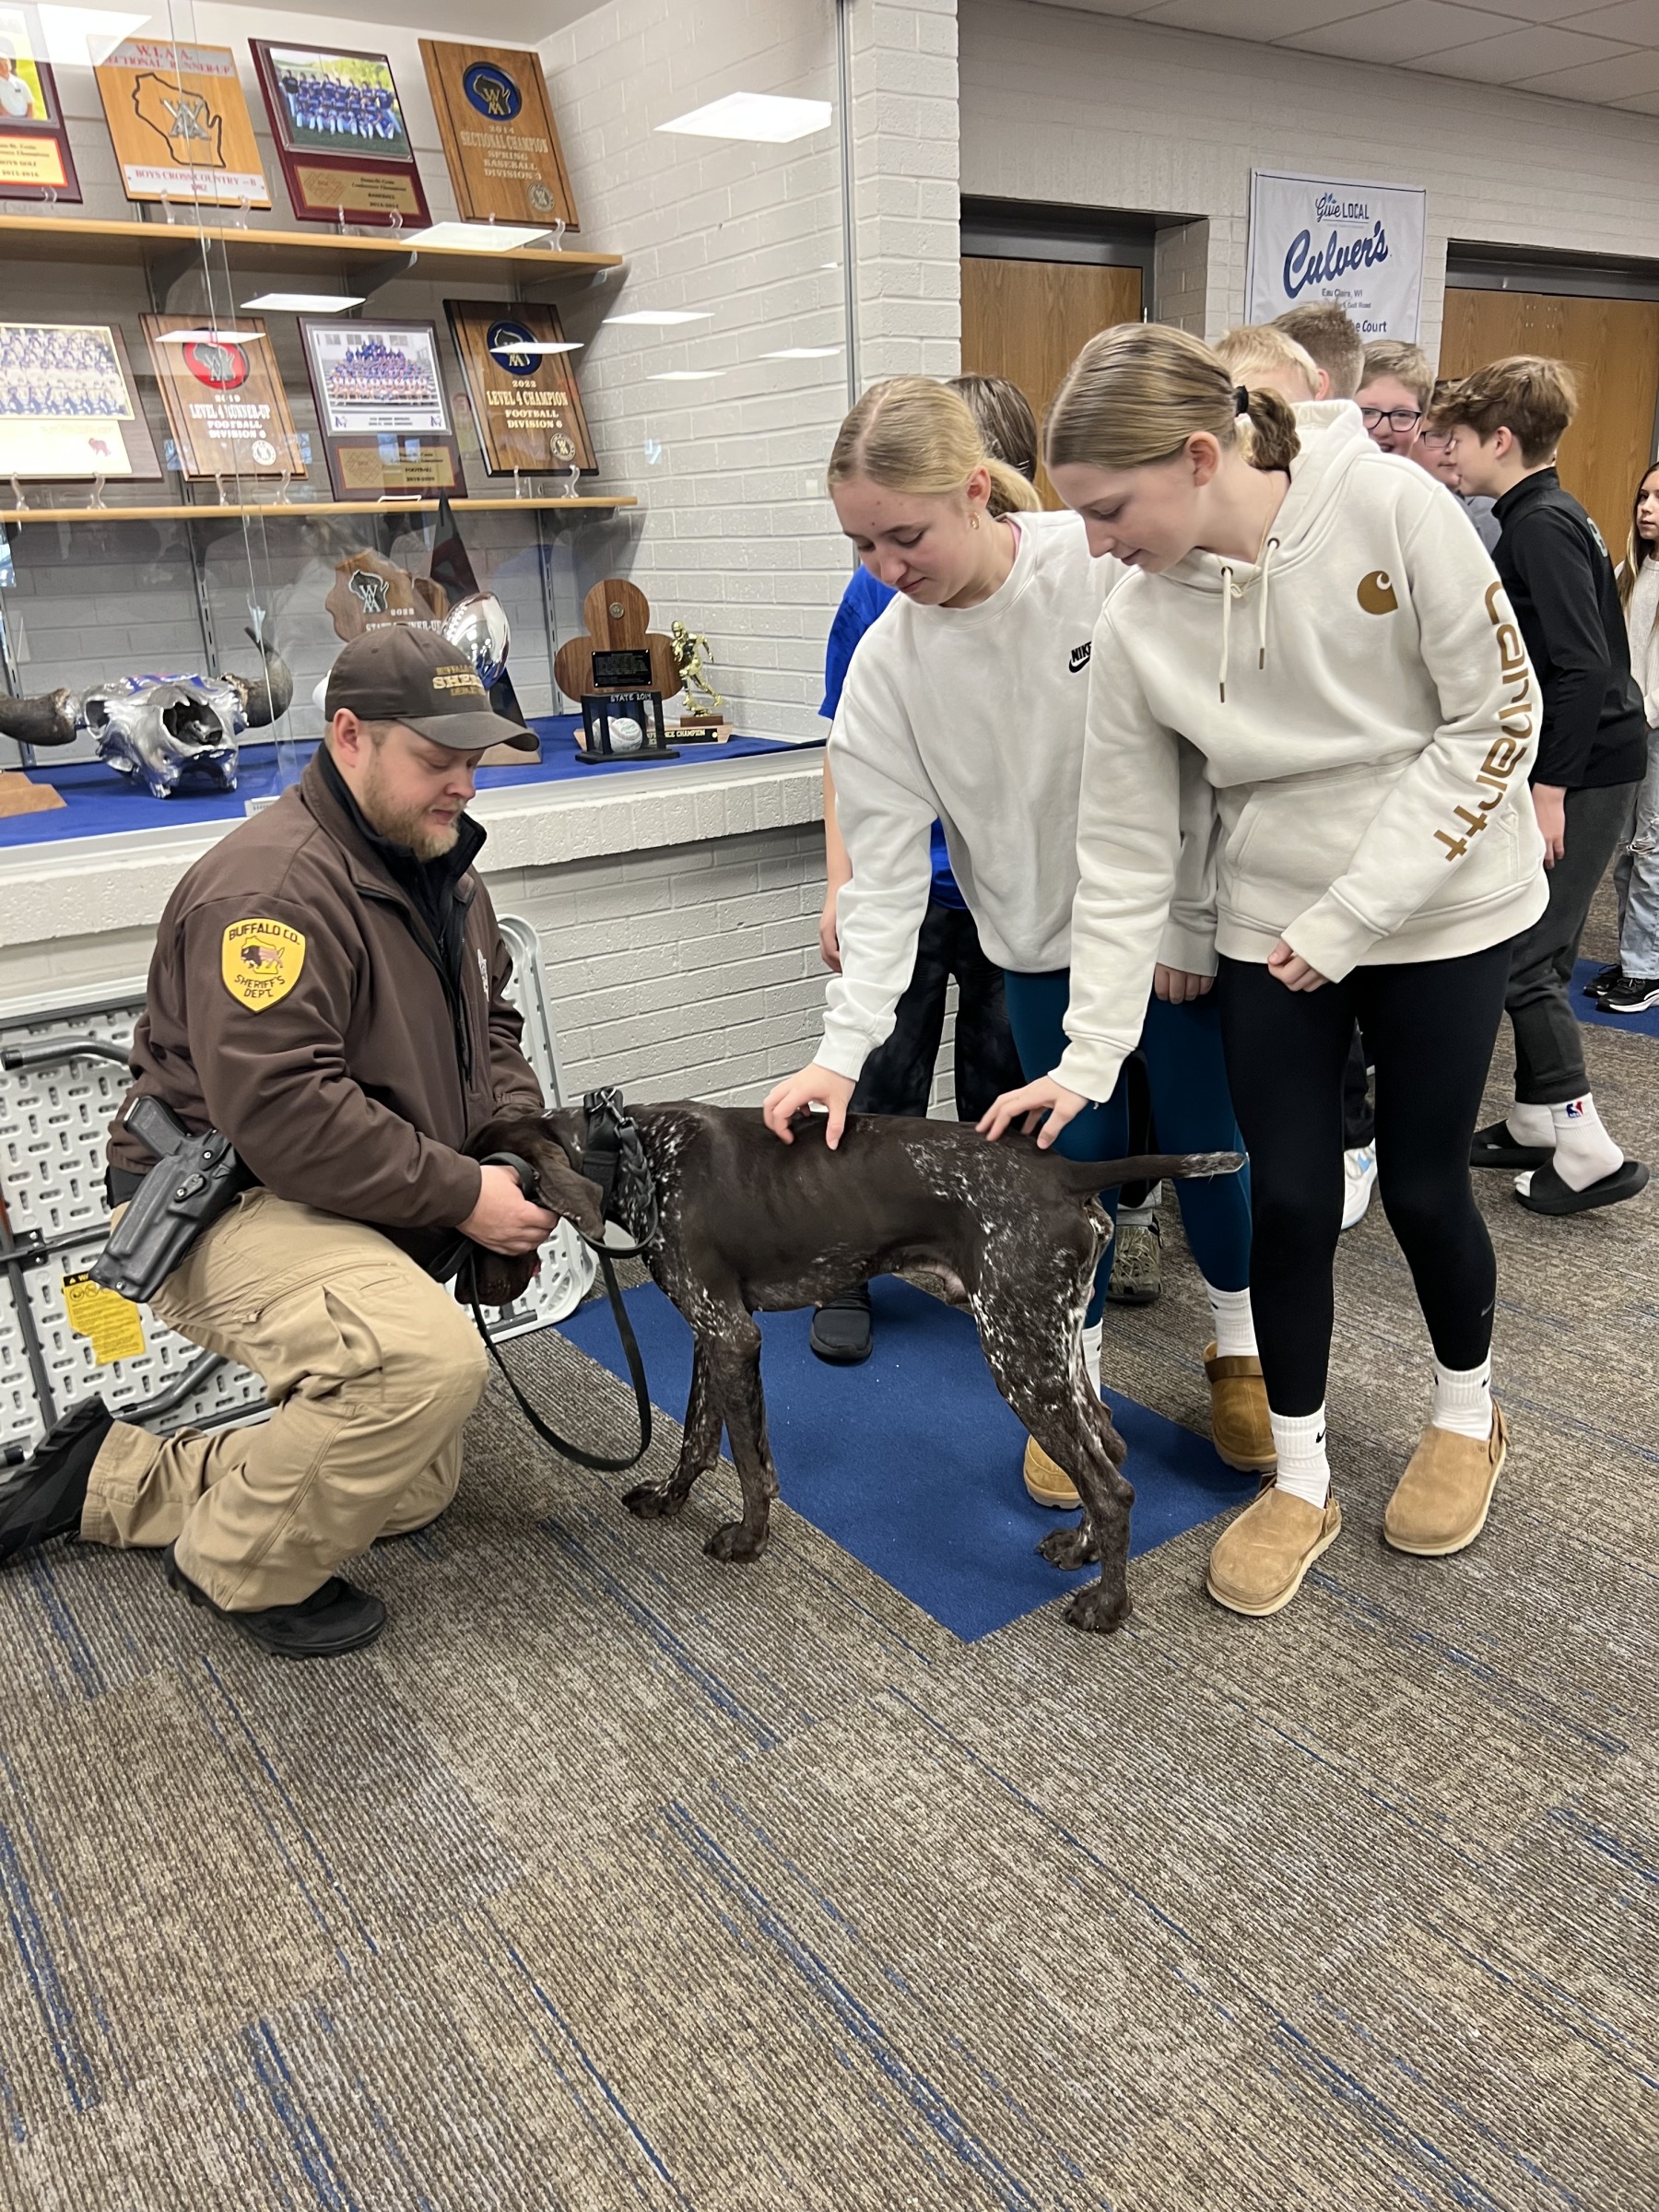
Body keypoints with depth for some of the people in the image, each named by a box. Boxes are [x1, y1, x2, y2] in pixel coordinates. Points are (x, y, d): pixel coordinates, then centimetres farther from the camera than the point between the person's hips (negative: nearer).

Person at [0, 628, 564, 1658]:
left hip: (361, 1221, 10)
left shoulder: (439, 864, 7)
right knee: (431, 1358, -37)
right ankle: (243, 1569, -8)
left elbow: (488, 1024, 15)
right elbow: (281, 1111, -32)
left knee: (414, 1488, 15)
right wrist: (462, 1195, -27)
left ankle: (109, 1473, 25)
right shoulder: (275, 885, -24)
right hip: (224, 1206, -10)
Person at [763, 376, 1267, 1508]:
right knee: (1080, 1153, 5)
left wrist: (1197, 926, -11)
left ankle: (1242, 1346, 34)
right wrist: (843, 1048, -21)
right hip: (1045, 945, 2)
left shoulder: (1110, 563, -18)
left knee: (1201, 1144, 7)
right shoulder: (886, 665, -10)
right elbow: (886, 872, -12)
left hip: (1176, 917, -1)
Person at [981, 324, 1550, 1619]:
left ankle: (1468, 1415, 38)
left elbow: (1495, 717, -13)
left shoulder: (1391, 509, -18)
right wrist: (1090, 1056, -9)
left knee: (1423, 1181, 7)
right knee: (1290, 1196, 3)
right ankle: (1301, 1483, 23)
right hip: (1268, 930, 2)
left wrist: (1353, 913, -17)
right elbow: (1126, 850, -6)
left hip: (1443, 910, -2)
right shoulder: (1138, 624, -9)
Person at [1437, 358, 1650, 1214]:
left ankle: (1587, 1151, -2)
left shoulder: (1542, 527, -15)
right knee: (1538, 953, 14)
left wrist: (1551, 789, -23)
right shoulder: (1540, 519, 15)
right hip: (1577, 766, 10)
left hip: (1581, 772, -10)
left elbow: (1584, 668, -23)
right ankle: (1536, 1123, 24)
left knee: (1522, 959, -8)